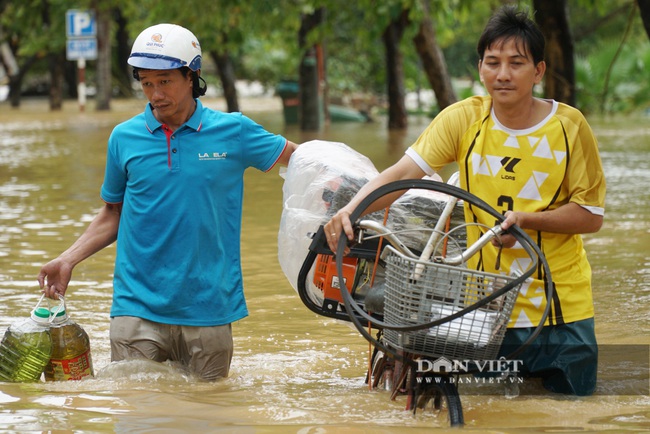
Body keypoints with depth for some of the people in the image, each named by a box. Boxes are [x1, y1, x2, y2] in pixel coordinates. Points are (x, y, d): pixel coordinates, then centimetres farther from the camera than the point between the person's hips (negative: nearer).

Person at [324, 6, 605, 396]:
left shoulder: (569, 126, -7)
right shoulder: (463, 119, -4)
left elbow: (591, 216, -5)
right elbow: (402, 173, -13)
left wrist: (524, 219, -19)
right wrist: (351, 209, -30)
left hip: (561, 305, 0)